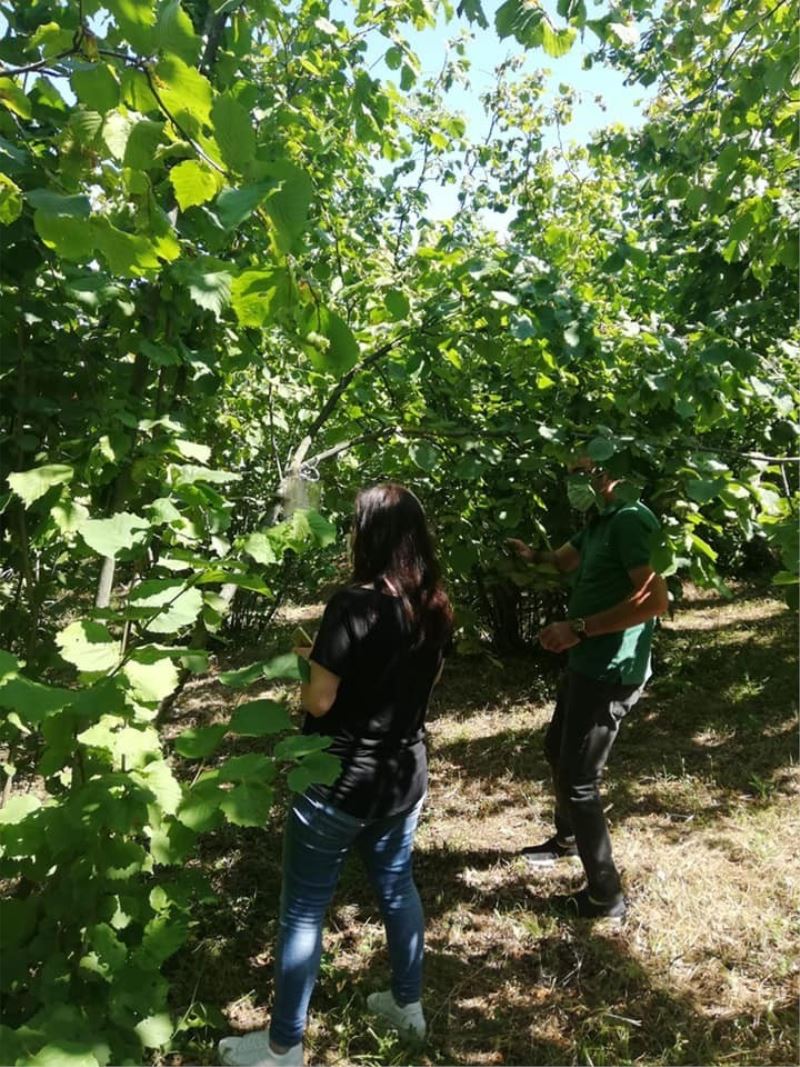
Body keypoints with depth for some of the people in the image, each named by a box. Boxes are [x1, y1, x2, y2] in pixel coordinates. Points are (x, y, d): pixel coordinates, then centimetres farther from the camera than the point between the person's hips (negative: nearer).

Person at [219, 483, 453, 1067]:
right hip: (404, 776, 7)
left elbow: (319, 700, -20)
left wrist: (305, 663, 0)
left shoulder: (355, 603, -23)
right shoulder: (435, 607, -2)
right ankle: (408, 1004, 42)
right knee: (397, 886, 25)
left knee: (304, 909, 10)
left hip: (340, 783, -6)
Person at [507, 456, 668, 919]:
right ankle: (567, 838, 50)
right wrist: (533, 554, 3)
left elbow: (655, 598, -31)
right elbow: (566, 560, 24)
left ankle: (607, 896, 15)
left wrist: (578, 628, -28)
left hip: (610, 673, -11)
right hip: (588, 665, 11)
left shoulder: (631, 519, -22)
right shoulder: (604, 520, 10)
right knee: (558, 751, 27)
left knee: (579, 778, -1)